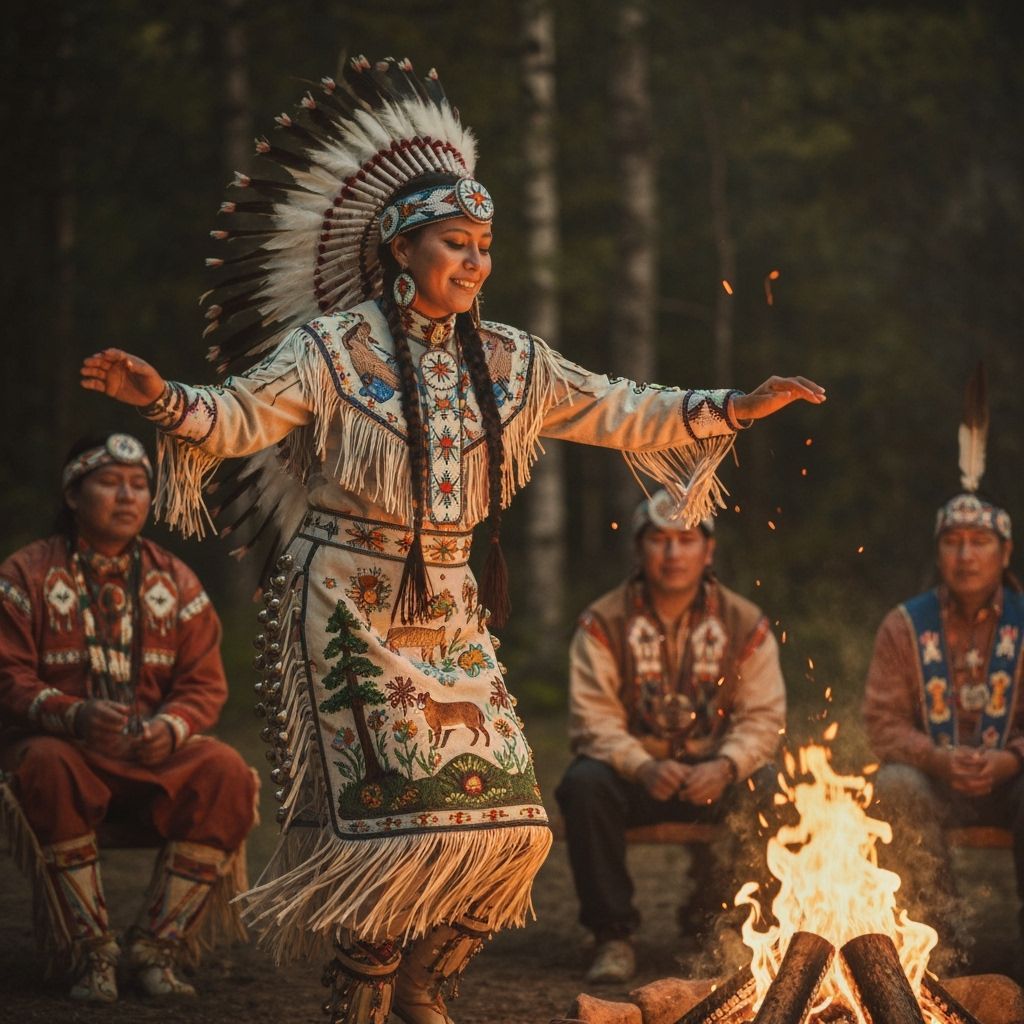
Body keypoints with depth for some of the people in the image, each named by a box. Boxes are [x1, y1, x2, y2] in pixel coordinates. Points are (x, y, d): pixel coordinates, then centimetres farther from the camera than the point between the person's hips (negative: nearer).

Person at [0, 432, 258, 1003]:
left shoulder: (174, 581, 11)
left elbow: (205, 683, 6)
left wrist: (171, 726, -18)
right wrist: (74, 715, -27)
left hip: (154, 750, 3)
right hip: (59, 741, -3)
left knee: (226, 774, -28)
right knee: (50, 768, -39)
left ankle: (157, 948, -19)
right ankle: (91, 953, -29)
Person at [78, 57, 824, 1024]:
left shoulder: (508, 361, 10)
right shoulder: (334, 347, -5)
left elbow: (615, 412, 17)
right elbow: (243, 413, -14)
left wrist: (733, 408, 13)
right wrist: (164, 398, -35)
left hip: (450, 609, 6)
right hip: (349, 606, -6)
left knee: (507, 817, -1)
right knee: (391, 810, -14)